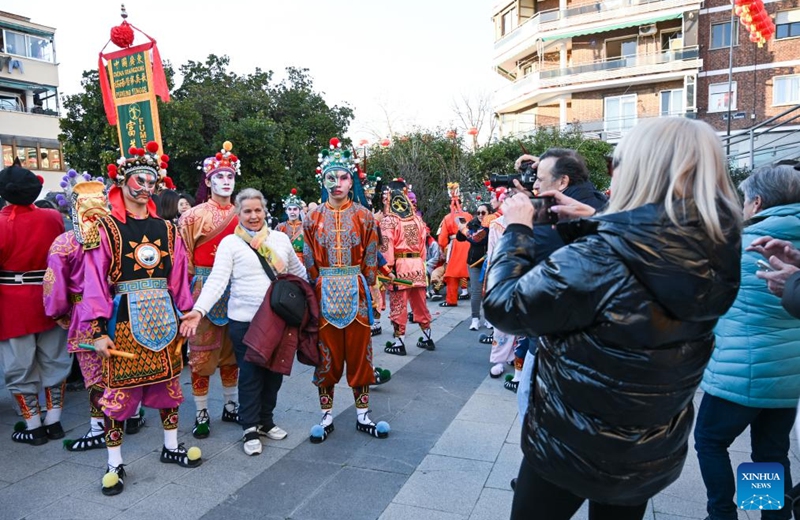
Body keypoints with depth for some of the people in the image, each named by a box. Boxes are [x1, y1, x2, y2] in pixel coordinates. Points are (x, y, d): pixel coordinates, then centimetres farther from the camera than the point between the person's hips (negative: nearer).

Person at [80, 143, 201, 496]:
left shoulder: (166, 229, 7)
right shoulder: (106, 228, -5)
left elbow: (178, 276, 7)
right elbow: (95, 281, -10)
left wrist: (185, 315, 5)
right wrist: (98, 329, -14)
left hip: (162, 316, 4)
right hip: (124, 318, -4)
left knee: (168, 381, 13)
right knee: (119, 388, 3)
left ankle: (171, 446, 30)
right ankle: (114, 464, 17)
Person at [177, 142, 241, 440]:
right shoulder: (194, 216, -4)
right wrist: (190, 289, -9)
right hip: (204, 288, -4)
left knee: (231, 350, 12)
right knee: (202, 351, 2)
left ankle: (231, 406, 25)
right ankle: (201, 414, 13)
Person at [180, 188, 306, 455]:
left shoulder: (280, 238, 8)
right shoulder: (230, 243, -4)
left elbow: (299, 272, 16)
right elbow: (217, 280, -13)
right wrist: (199, 310, -25)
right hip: (244, 322, -4)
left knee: (274, 372, 13)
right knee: (250, 375, 5)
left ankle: (266, 421, 33)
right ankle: (251, 430, 20)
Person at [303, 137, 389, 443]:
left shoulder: (364, 216, 1)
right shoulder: (313, 218, 3)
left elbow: (370, 258, 2)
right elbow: (310, 262, 6)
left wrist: (364, 288, -2)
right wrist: (318, 287, 0)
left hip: (356, 293, 0)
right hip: (325, 294, 1)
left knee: (359, 352, 7)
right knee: (326, 355, 7)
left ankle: (362, 415, 20)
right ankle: (326, 416, 20)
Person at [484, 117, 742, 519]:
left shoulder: (599, 257, -32)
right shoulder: (713, 256, -9)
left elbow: (505, 306, -23)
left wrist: (517, 229, -10)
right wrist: (594, 223, 9)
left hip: (571, 448, -6)